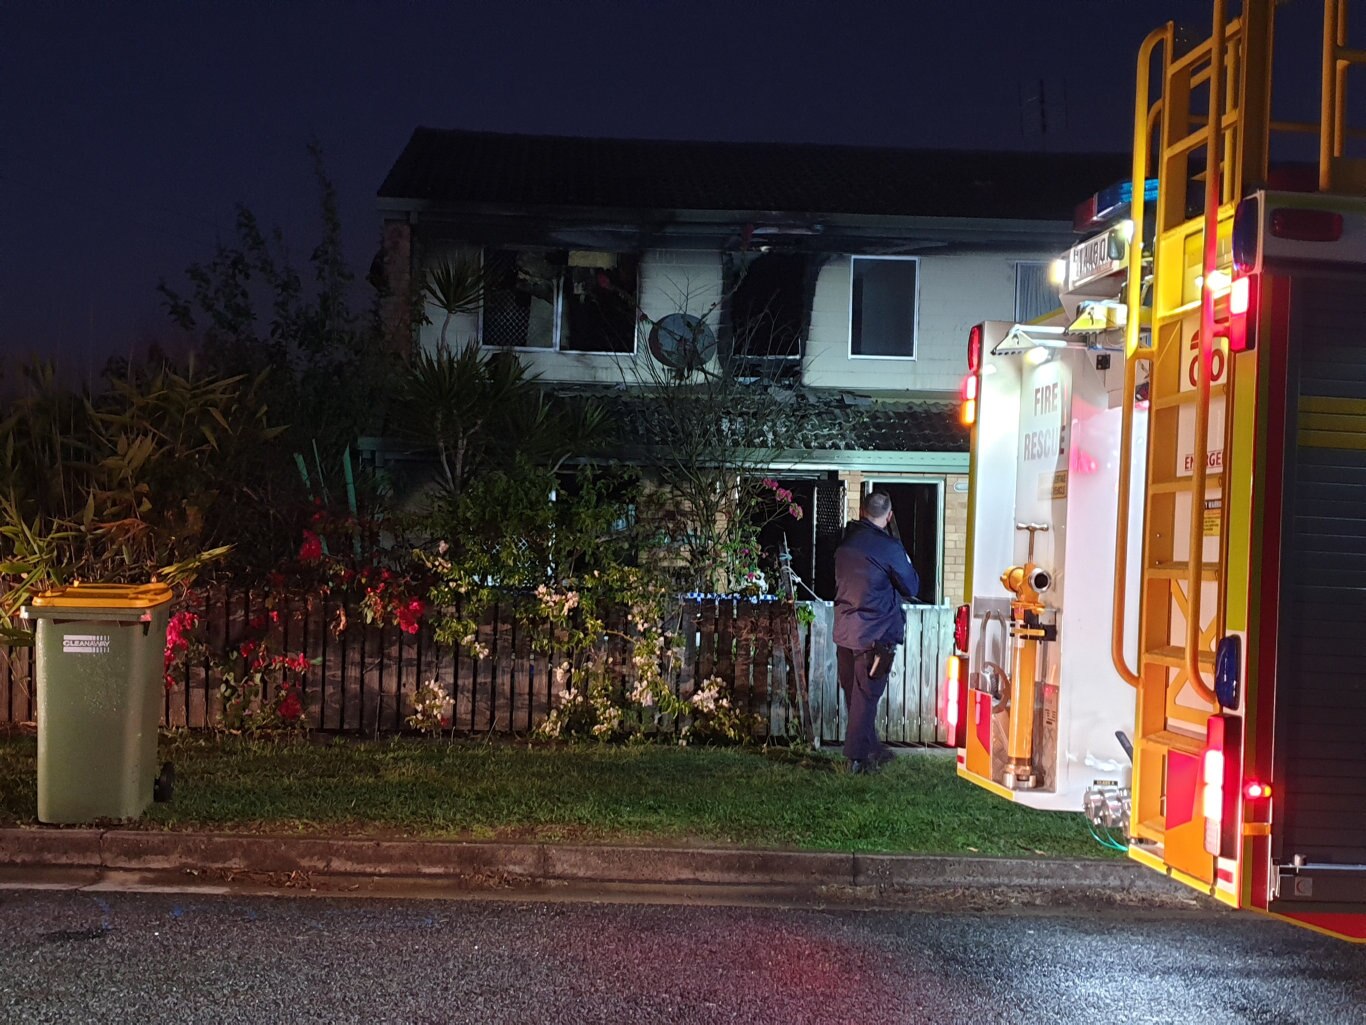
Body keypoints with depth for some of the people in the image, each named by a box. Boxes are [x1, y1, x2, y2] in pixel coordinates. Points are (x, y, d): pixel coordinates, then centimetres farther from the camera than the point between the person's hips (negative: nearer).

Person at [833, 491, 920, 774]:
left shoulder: (845, 543, 4)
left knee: (854, 694, 15)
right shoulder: (889, 548, -15)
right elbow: (911, 588, -5)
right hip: (875, 634, -6)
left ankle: (870, 747, 29)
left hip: (844, 631, 6)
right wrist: (907, 564, 11)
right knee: (866, 697, 1)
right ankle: (858, 756, 4)